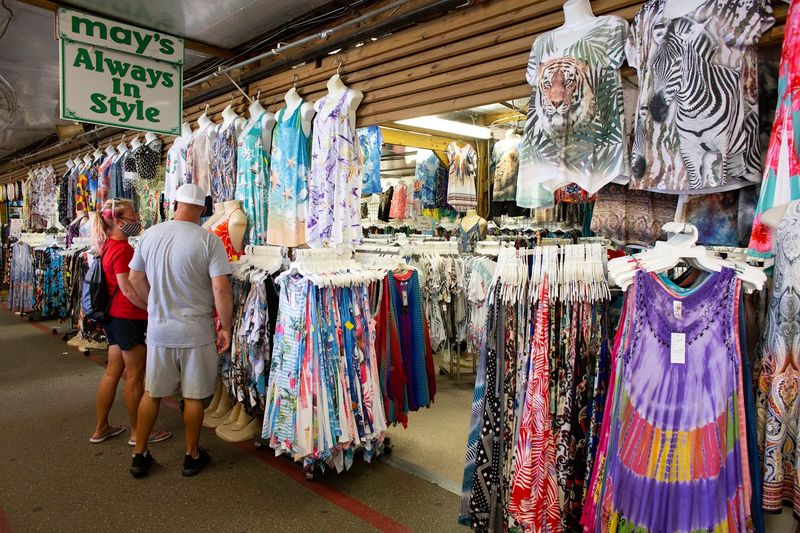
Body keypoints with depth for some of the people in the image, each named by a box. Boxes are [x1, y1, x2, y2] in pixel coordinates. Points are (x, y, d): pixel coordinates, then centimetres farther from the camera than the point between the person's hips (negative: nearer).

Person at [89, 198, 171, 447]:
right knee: (135, 374, 2)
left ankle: (101, 428, 27)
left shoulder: (108, 245, 11)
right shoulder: (122, 249, -19)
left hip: (113, 317, 9)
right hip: (128, 317, -9)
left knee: (113, 371, 16)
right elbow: (129, 289, -22)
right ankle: (137, 432, 15)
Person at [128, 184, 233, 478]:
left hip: (158, 329, 4)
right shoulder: (209, 240, -15)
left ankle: (139, 454, 30)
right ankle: (192, 456, 26)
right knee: (194, 396, 11)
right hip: (196, 332, -3)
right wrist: (225, 328, -7)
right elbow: (221, 290, -19)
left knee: (152, 392, 18)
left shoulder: (149, 235, -1)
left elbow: (135, 278, 10)